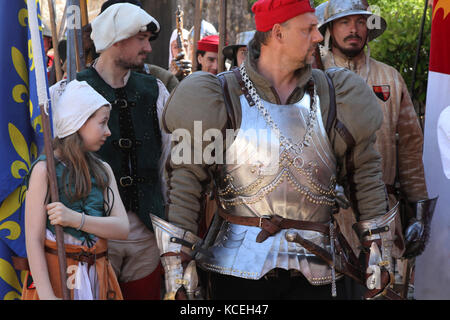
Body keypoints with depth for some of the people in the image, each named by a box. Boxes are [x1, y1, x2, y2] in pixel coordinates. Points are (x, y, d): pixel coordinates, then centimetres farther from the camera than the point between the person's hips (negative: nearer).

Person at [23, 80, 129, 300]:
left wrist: (76, 219, -20)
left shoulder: (102, 170, 7)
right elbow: (33, 239, -13)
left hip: (97, 276, 5)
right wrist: (47, 295, -20)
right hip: (55, 274, -5)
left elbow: (123, 228, -5)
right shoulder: (45, 169, -8)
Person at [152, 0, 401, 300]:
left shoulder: (331, 94, 5)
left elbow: (365, 169, 9)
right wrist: (177, 262, -12)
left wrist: (378, 247, 5)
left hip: (318, 267, 3)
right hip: (238, 267, -2)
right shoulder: (223, 96, -5)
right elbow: (186, 178, -7)